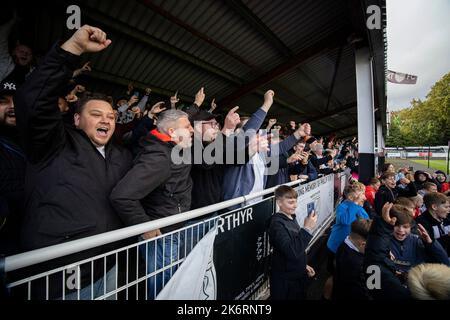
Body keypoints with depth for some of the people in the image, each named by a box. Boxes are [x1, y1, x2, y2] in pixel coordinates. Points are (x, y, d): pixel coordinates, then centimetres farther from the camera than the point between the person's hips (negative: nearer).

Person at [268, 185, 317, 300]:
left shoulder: (291, 217, 2)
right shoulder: (277, 223, -25)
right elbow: (292, 252, -34)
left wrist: (304, 265, 16)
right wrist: (307, 229, -32)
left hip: (298, 273, 8)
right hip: (285, 278, -8)